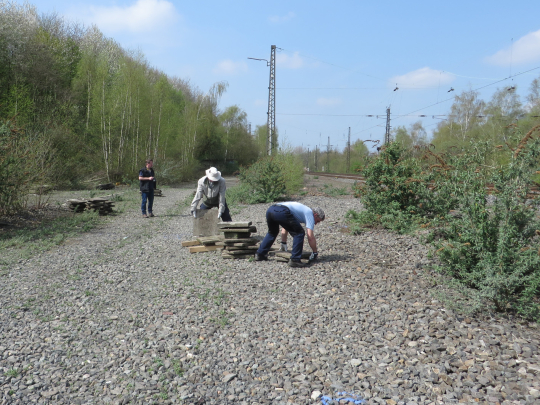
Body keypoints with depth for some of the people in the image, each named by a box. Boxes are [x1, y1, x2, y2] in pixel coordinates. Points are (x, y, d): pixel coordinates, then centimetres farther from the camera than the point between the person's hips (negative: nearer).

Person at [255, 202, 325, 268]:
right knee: (299, 233, 4)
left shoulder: (302, 209, 38)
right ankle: (294, 260, 2)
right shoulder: (309, 214, 14)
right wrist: (315, 253, 16)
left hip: (270, 210, 9)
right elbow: (310, 236, 4)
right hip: (281, 212, -9)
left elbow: (285, 227, 43)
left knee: (272, 232, 34)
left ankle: (260, 254, 35)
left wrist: (283, 244, 48)